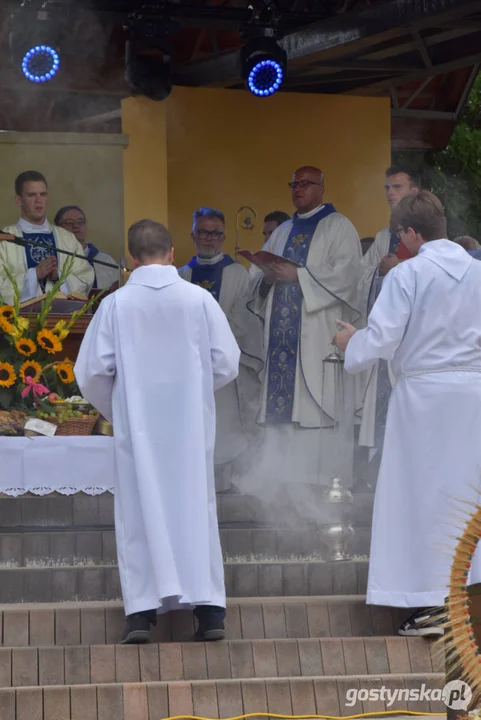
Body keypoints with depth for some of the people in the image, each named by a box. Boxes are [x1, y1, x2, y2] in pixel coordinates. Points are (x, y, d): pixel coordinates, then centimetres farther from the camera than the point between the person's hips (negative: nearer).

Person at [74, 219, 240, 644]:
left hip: (137, 425, -1)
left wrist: (113, 410, 15)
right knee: (195, 505, 8)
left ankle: (142, 610, 0)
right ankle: (209, 607, 6)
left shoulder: (116, 305, -7)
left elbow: (92, 372, -5)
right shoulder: (199, 299, -5)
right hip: (190, 423, 1)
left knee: (140, 508, 6)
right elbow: (227, 363, -2)